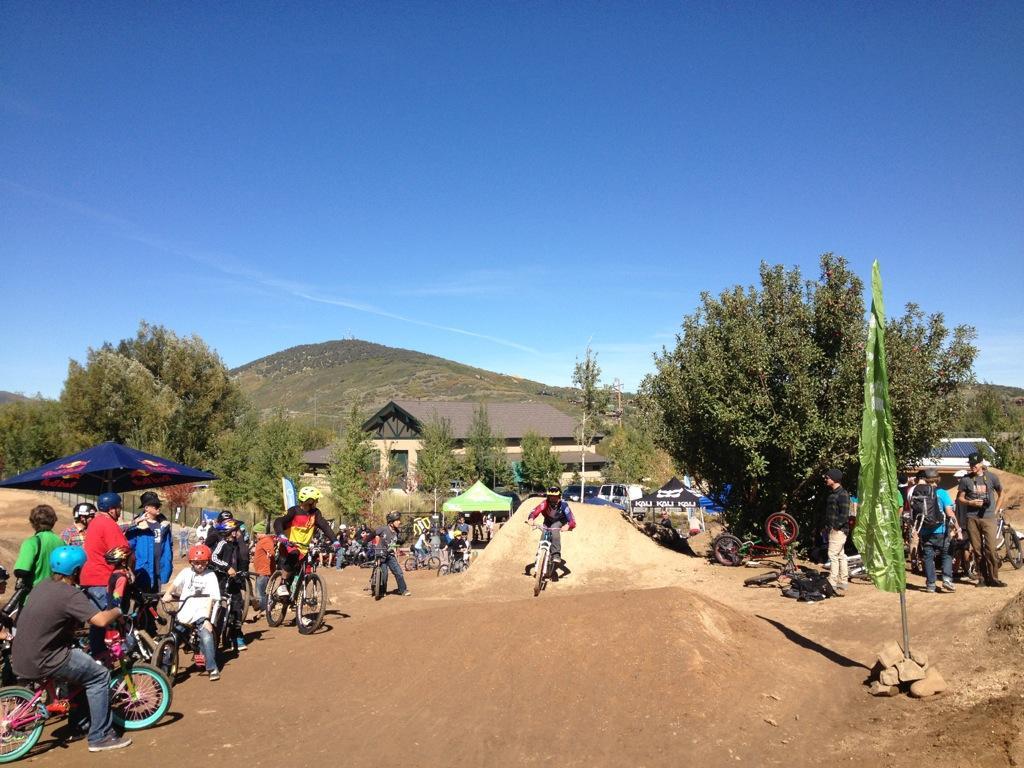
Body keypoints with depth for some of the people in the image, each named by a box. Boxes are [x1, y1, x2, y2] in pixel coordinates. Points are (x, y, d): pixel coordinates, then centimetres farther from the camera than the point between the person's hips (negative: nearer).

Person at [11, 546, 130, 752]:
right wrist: (118, 611, -11)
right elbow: (101, 620, -29)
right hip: (39, 663, -9)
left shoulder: (43, 585, 9)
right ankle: (100, 737, 2)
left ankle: (79, 721, 35)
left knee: (83, 665, 26)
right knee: (99, 676, -2)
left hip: (20, 657, 9)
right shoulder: (71, 594, -19)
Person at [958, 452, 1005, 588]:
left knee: (991, 549, -8)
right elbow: (959, 497, 8)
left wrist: (996, 509, 11)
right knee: (977, 550, 4)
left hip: (988, 517, -1)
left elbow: (1000, 493, 18)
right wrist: (970, 502, -11)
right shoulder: (965, 479, 2)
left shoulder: (991, 477, 4)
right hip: (972, 518, 1)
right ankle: (983, 578, 13)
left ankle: (993, 578, 3)